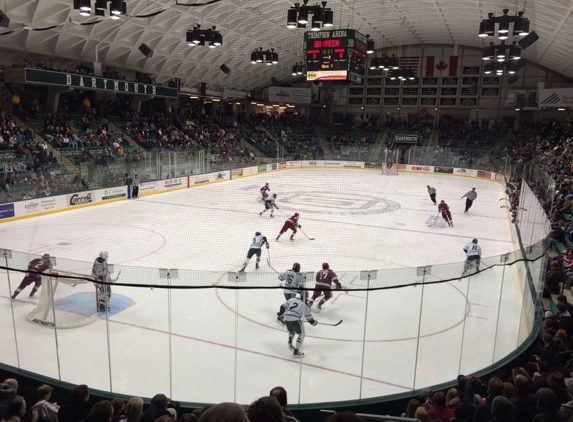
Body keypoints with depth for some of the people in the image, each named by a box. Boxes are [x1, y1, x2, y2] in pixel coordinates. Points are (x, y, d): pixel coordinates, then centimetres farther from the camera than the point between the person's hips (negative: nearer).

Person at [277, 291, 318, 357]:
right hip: (295, 320, -5)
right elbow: (309, 317, 11)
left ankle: (290, 342, 7)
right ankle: (296, 351, 2)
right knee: (301, 334, 12)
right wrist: (314, 322, 30)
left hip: (286, 319, 5)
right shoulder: (305, 305, 8)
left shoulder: (292, 299, 17)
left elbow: (283, 306, 15)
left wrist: (281, 314, 31)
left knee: (291, 331, 33)